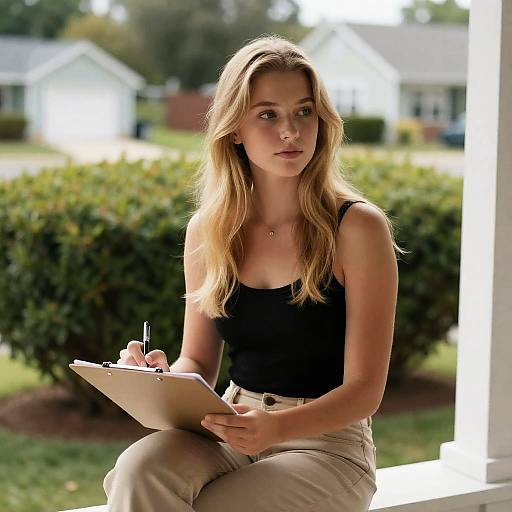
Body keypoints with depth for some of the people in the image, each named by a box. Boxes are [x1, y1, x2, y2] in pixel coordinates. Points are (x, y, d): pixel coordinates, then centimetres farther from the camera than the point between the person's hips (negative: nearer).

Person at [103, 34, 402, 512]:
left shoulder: (356, 227, -10)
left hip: (327, 442, -3)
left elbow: (364, 390, -10)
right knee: (139, 466, -28)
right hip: (233, 433, 4)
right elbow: (199, 362, 12)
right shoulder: (206, 231, 3)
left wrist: (275, 427, -27)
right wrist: (162, 377, -12)